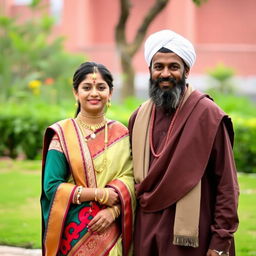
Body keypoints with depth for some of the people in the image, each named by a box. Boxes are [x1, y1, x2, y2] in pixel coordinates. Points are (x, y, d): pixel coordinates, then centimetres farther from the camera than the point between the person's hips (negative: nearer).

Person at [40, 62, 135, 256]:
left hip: (110, 231, 2)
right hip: (72, 232, -2)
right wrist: (101, 194, -14)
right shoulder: (62, 134, -2)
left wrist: (113, 210, -18)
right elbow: (52, 187, -9)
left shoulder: (121, 134, 7)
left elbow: (129, 179, -1)